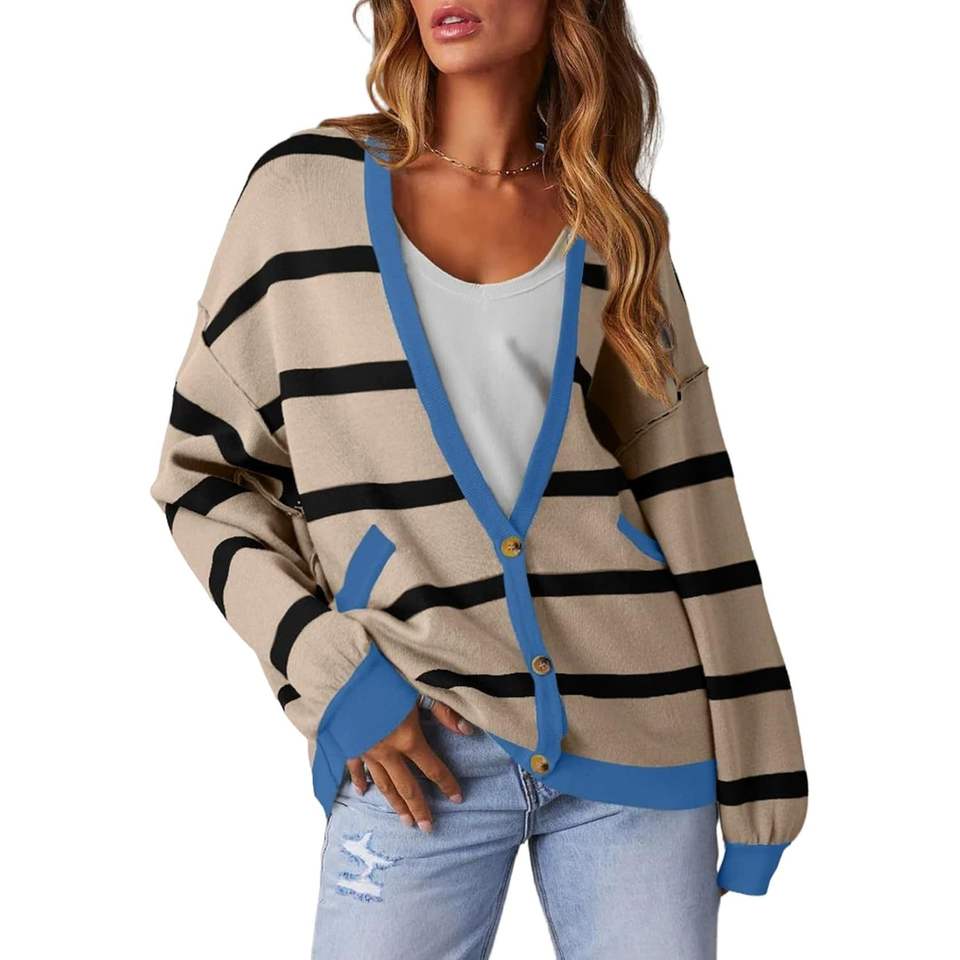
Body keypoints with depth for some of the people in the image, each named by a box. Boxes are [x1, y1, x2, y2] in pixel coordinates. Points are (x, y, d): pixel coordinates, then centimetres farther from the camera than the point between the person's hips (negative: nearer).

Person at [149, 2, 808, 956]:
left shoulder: (618, 231, 6)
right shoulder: (305, 188, 1)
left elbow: (691, 509, 6)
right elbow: (200, 468, 5)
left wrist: (750, 771, 4)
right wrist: (324, 664, -7)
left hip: (638, 731, 2)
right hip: (418, 742, -1)